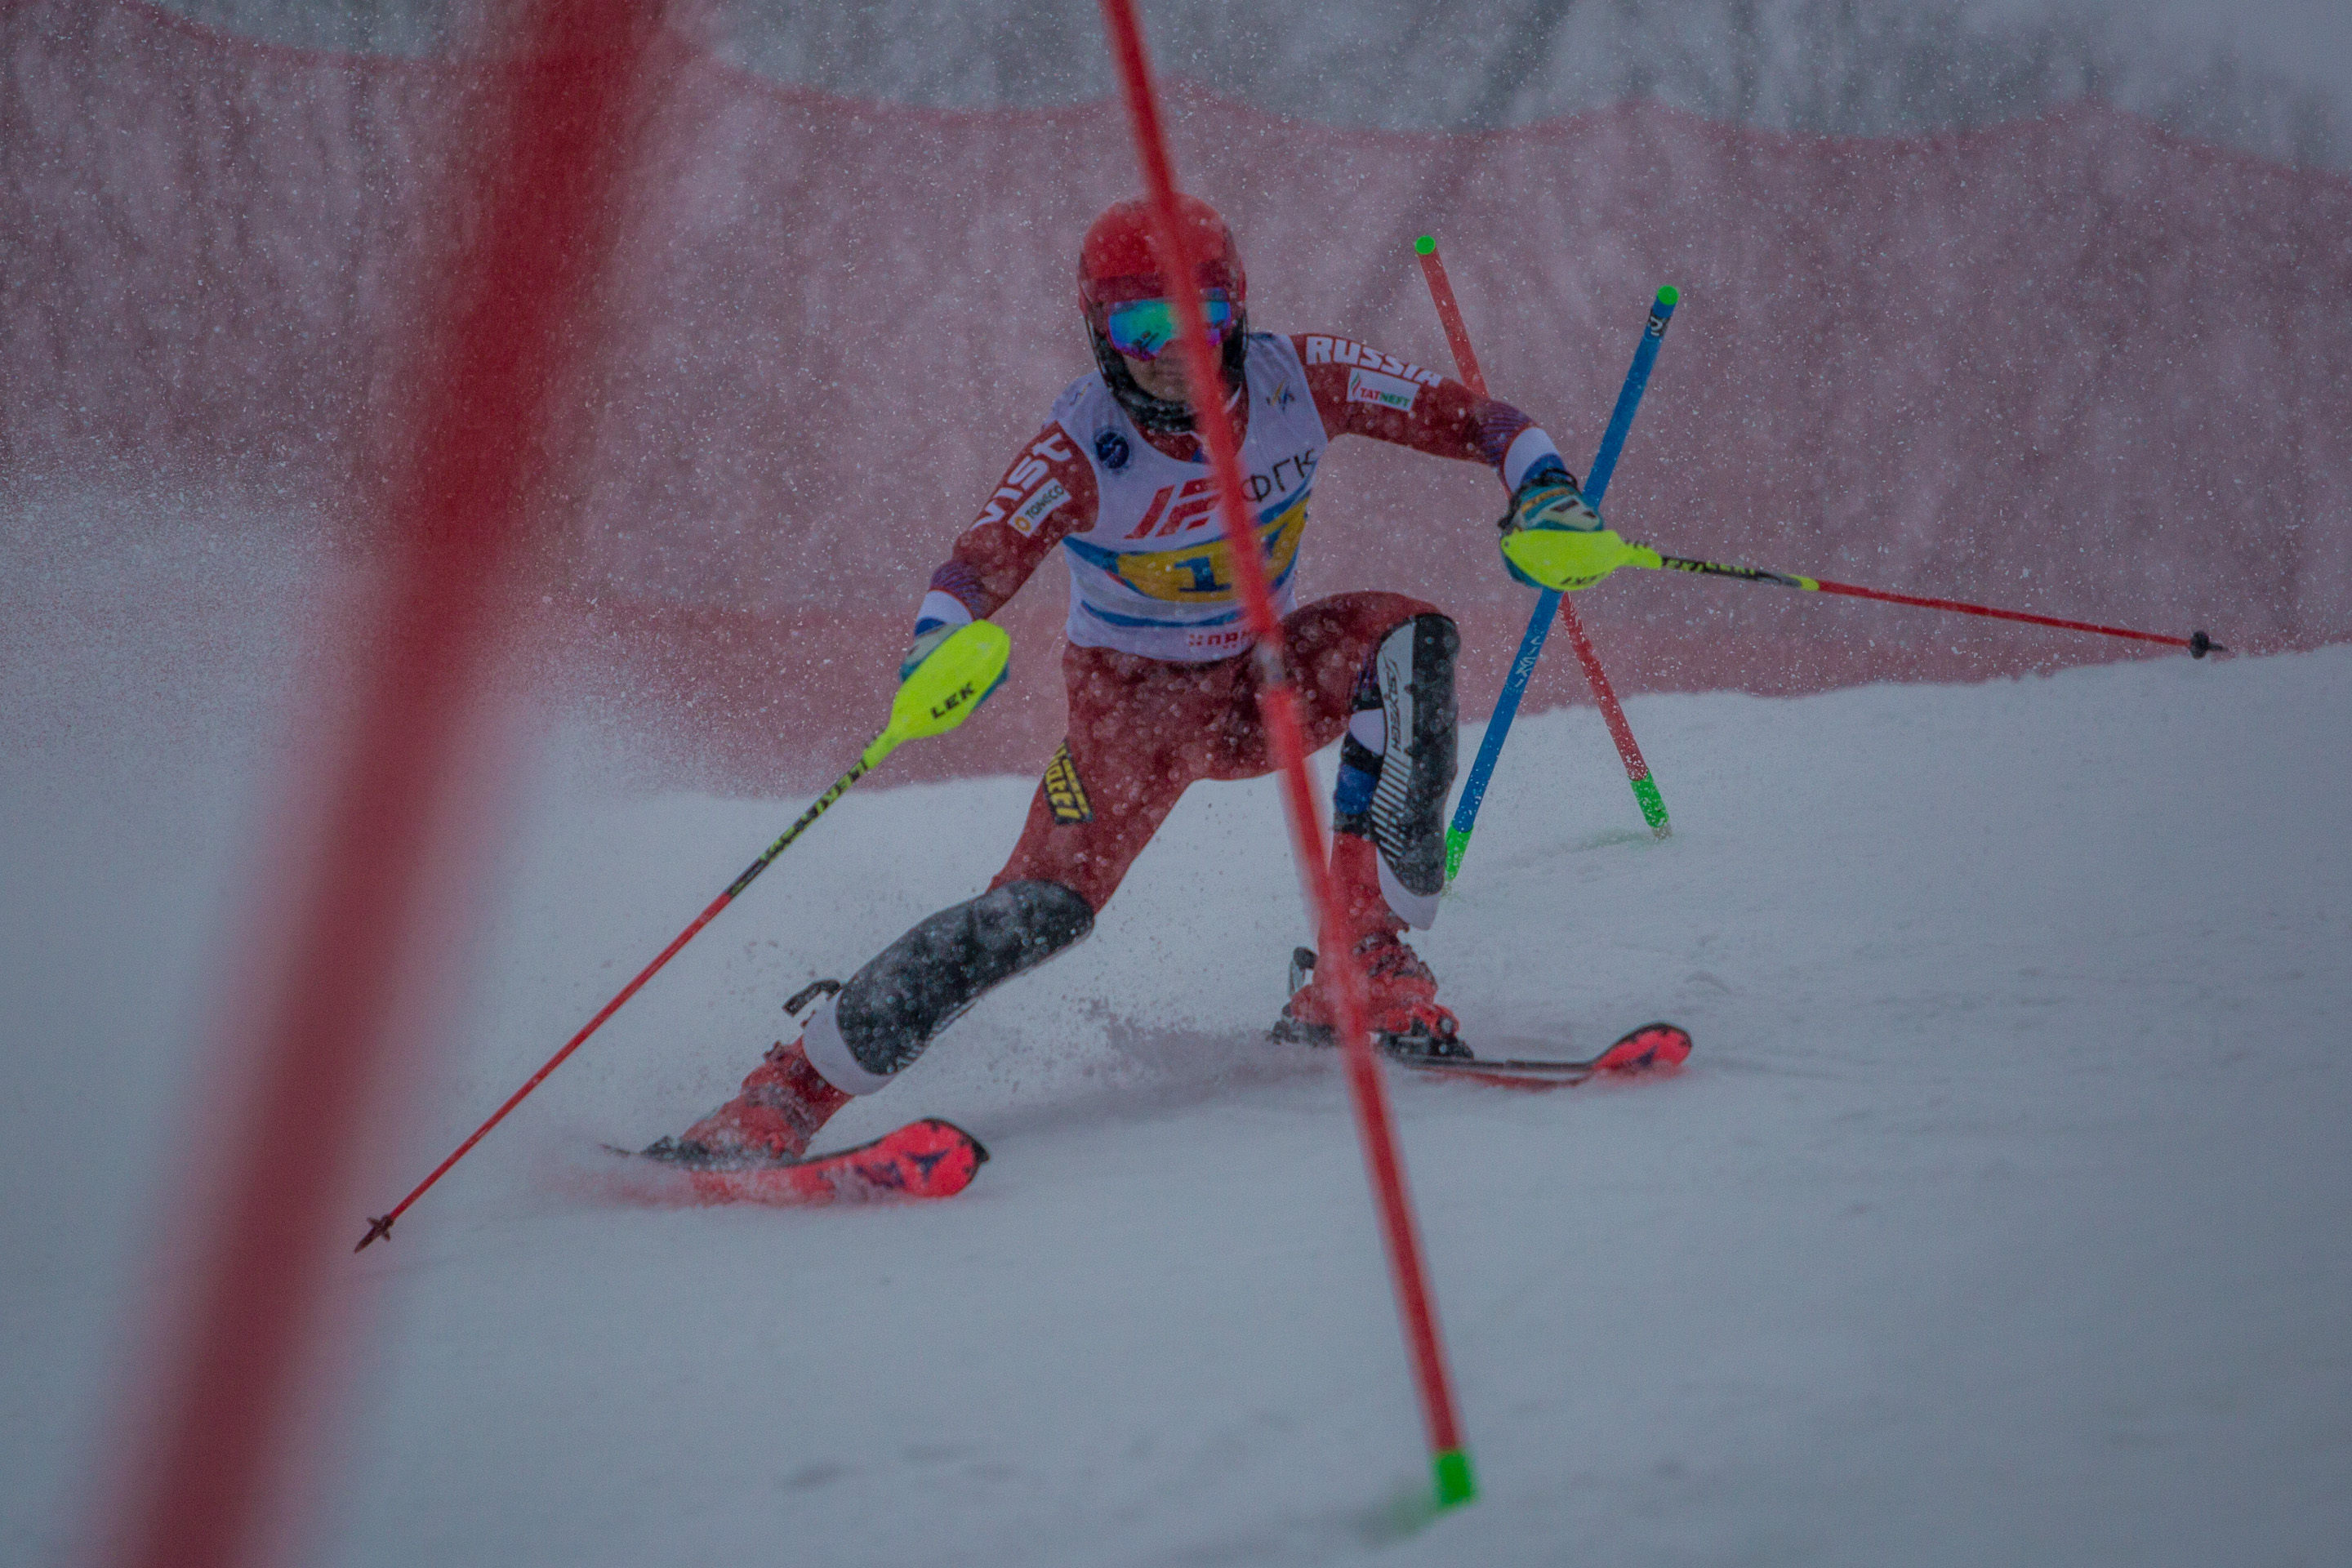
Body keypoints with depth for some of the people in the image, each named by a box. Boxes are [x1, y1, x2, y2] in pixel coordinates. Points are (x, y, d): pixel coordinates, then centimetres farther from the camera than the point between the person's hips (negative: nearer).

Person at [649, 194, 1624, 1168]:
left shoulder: (1298, 380, -16)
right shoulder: (1083, 447, -23)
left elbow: (1466, 416, -13)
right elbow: (976, 567, -32)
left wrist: (1542, 486, -34)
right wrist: (941, 644, -56)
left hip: (1266, 680, 3)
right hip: (1135, 700, -3)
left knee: (1411, 639, -26)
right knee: (1043, 906, -25)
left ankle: (1366, 958, -24)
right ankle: (783, 1096, -18)